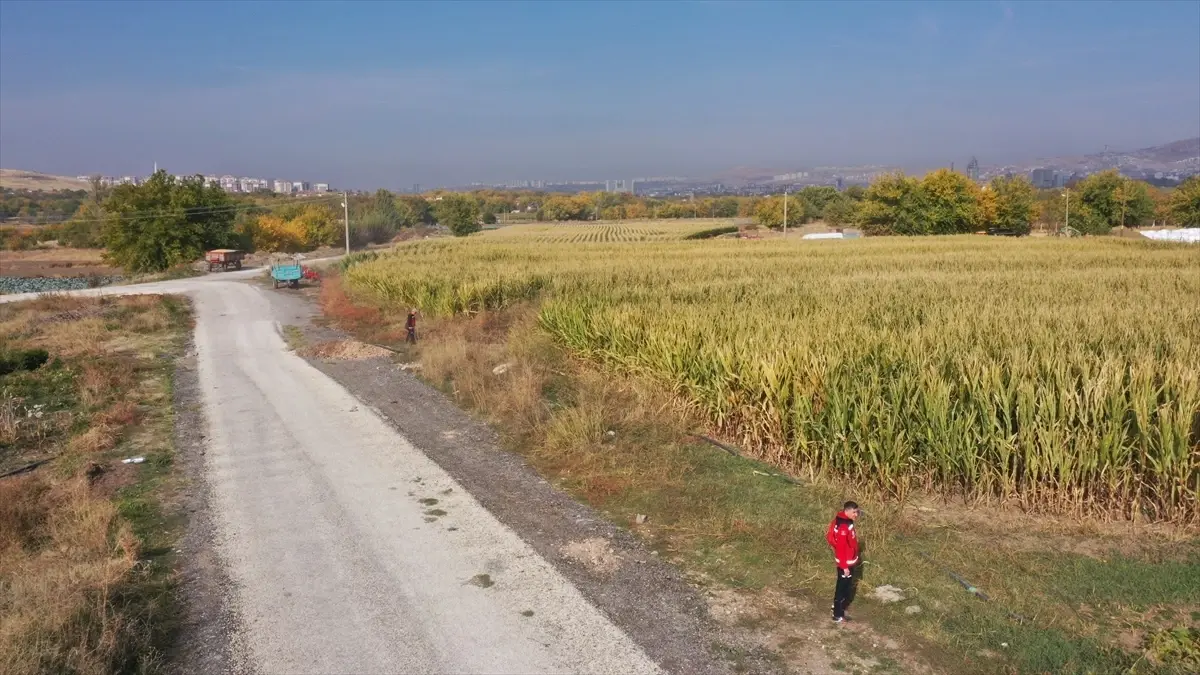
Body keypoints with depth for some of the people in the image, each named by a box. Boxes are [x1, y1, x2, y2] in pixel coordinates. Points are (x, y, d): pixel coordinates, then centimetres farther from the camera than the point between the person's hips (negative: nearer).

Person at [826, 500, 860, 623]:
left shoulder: (846, 521, 2)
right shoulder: (843, 527, -29)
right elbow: (841, 548, -26)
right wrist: (845, 566, -22)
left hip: (848, 561, 10)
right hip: (845, 563, -10)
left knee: (845, 586, 23)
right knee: (843, 588, 3)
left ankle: (837, 607, 39)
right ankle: (837, 615, 15)